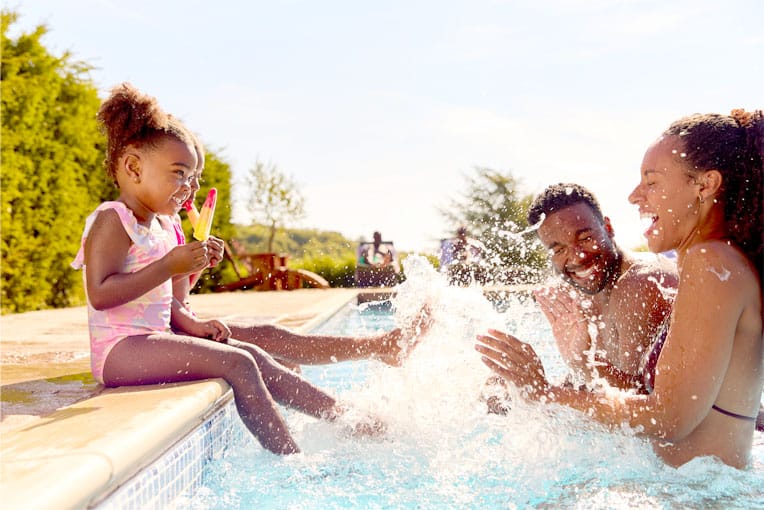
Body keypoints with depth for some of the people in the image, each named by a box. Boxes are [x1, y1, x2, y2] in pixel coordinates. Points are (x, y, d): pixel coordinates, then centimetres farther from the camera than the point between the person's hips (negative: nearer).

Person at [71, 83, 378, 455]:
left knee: (254, 357, 2)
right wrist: (169, 266, -25)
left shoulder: (163, 226, 17)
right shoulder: (112, 220, -13)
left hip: (151, 343, 9)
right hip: (120, 350, -9)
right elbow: (101, 295, -24)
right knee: (237, 364, -20)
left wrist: (191, 325, 6)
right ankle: (292, 460, -18)